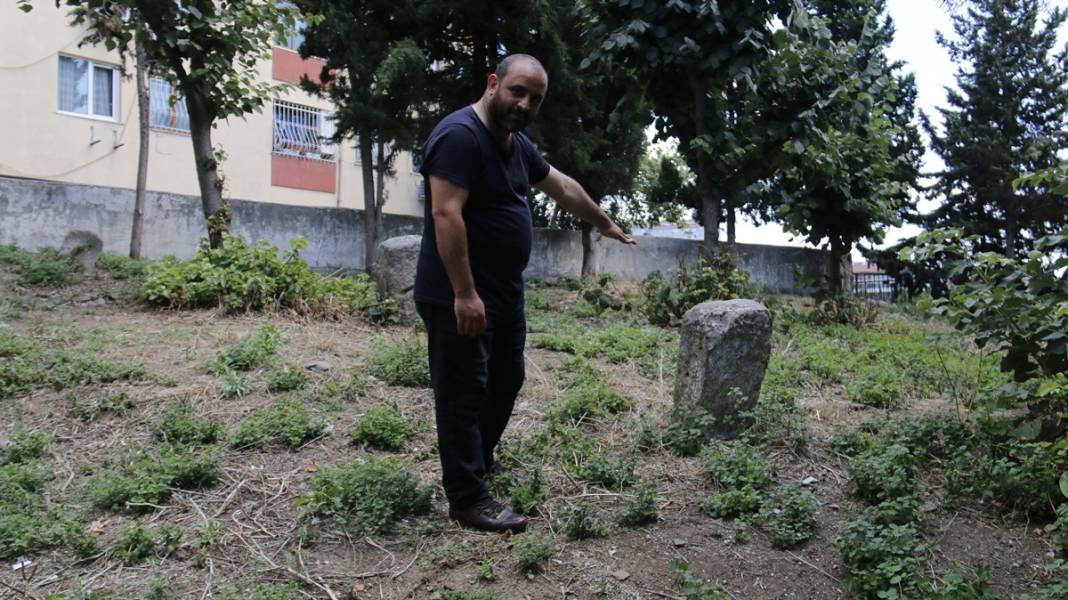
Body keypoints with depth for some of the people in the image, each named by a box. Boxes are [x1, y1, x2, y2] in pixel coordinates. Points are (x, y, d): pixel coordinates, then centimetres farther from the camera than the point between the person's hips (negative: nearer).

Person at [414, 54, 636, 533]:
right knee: (464, 393, -2)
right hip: (460, 297, -10)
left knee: (506, 382, 20)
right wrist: (464, 293, -28)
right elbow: (446, 215, -25)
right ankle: (468, 500, 6)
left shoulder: (517, 144, 12)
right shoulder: (460, 135, -18)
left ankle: (480, 464, 38)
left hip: (505, 293, 10)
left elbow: (562, 187, 26)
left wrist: (603, 223, 36)